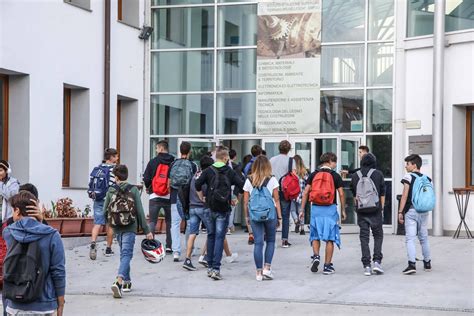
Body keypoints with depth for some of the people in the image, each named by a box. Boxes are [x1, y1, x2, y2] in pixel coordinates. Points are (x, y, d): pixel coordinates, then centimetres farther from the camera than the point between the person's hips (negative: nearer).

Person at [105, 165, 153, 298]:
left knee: (124, 253, 19)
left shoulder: (111, 190, 0)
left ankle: (127, 282, 26)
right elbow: (140, 211, -5)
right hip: (130, 228, -3)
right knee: (126, 254, -7)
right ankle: (119, 281, -27)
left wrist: (111, 222, 26)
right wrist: (146, 230, -1)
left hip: (117, 228, 3)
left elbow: (105, 210, 4)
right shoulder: (133, 190, -4)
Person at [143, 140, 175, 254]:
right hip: (169, 196, 2)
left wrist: (148, 187, 14)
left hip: (155, 196, -2)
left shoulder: (153, 162, -5)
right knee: (169, 222, 12)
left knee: (152, 222, 3)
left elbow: (146, 178, -6)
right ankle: (169, 246, 11)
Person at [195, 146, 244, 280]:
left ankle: (210, 267, 19)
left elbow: (198, 184, -10)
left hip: (210, 208, 2)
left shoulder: (208, 171, -1)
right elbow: (242, 185, -6)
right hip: (223, 209, -2)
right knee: (219, 238, -2)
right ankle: (216, 269, -11)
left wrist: (201, 197, 6)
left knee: (211, 236, 15)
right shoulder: (230, 172, -2)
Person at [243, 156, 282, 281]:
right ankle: (267, 268, 3)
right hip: (270, 213, -1)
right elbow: (277, 200, -1)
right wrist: (279, 216, 5)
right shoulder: (272, 180, -2)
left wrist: (247, 216, 15)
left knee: (258, 242, 4)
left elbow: (245, 201, 4)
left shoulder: (249, 181, 3)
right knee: (270, 240, 13)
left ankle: (259, 272, 6)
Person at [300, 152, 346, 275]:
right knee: (330, 238, 4)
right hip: (330, 209, -2)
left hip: (316, 208, 2)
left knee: (315, 236, 16)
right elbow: (341, 194, -3)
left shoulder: (313, 175, 6)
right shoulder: (335, 176, 0)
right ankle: (327, 266, 5)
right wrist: (343, 210, 7)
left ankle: (316, 256, -5)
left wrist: (302, 210, 6)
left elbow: (305, 192, 2)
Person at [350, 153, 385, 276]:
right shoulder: (378, 174, -2)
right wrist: (382, 208, 8)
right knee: (378, 235, 10)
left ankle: (366, 266, 1)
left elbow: (354, 195, 9)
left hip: (361, 211, 2)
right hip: (375, 210, -2)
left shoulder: (355, 176, 4)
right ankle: (377, 261, -4)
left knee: (364, 237, 5)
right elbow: (382, 194, 1)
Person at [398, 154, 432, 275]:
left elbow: (405, 196, -10)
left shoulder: (408, 177, -6)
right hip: (424, 211, 6)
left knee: (410, 238, -8)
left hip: (411, 210, -6)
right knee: (424, 238, 17)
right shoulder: (426, 178, 11)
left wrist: (400, 212, -8)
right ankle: (427, 263, 24)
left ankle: (412, 264, -19)